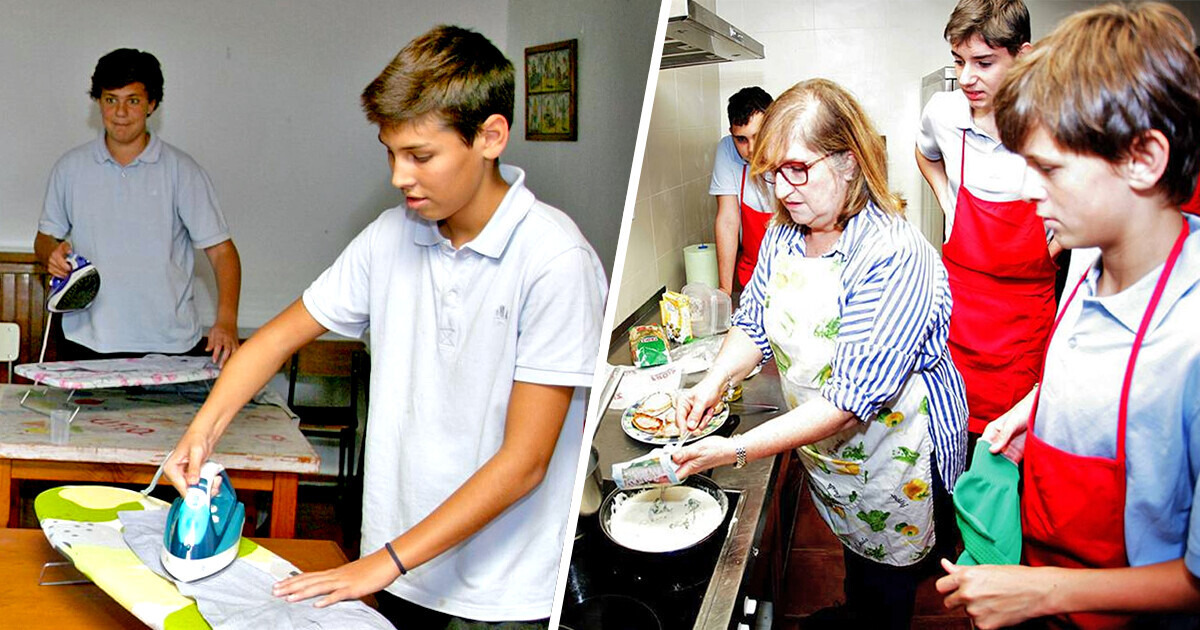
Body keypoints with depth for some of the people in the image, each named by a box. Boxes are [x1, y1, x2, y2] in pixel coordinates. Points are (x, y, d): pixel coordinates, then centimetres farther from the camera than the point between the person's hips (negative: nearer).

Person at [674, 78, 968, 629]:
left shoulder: (894, 256, -31)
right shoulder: (783, 235, -5)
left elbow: (852, 399, -34)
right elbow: (754, 324, 7)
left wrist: (737, 450, -37)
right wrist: (715, 381, -15)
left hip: (896, 455, -7)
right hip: (822, 449, 7)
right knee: (855, 548, 29)